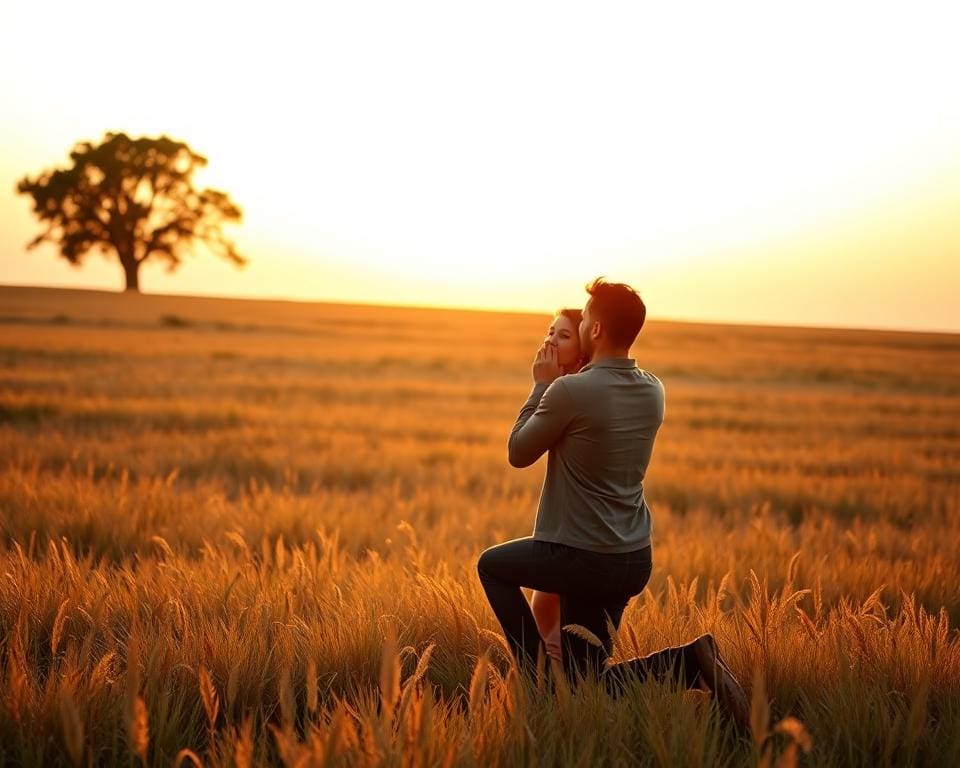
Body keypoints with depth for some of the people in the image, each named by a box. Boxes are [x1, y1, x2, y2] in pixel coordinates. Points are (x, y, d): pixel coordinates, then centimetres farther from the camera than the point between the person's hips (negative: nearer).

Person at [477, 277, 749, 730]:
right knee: (583, 682, 15)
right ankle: (688, 663, -6)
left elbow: (518, 453, -3)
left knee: (491, 566, 21)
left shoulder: (570, 391, -19)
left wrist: (543, 385, 5)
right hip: (635, 561, 7)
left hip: (581, 559, -7)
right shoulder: (652, 391, 3)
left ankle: (542, 675, 10)